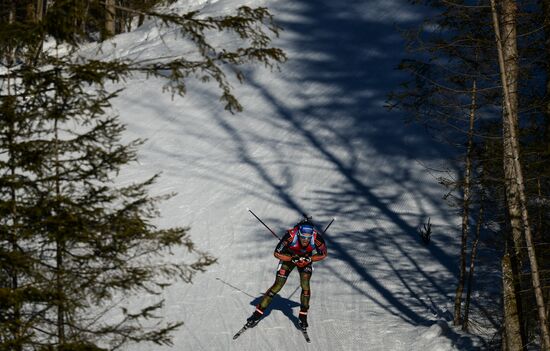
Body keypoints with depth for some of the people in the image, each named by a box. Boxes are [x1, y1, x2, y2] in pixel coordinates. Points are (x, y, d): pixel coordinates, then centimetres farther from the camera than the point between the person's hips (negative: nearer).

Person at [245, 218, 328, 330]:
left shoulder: (317, 238, -34)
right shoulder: (291, 235, -38)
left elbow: (323, 255, -14)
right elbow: (277, 254, -24)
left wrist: (309, 259, -27)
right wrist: (293, 259, -31)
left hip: (306, 259, 1)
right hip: (289, 257, -1)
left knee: (305, 285, -17)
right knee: (277, 285, -6)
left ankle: (303, 316, 2)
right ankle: (258, 313, 6)